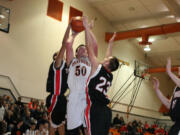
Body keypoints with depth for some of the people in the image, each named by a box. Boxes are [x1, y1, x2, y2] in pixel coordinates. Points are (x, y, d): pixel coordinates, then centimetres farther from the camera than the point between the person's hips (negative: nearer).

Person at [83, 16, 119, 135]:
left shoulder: (98, 68, 1)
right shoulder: (110, 76, 18)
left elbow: (90, 47, 2)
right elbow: (109, 58, 35)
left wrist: (86, 27, 8)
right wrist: (110, 43, 48)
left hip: (95, 109, -7)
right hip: (106, 110, 7)